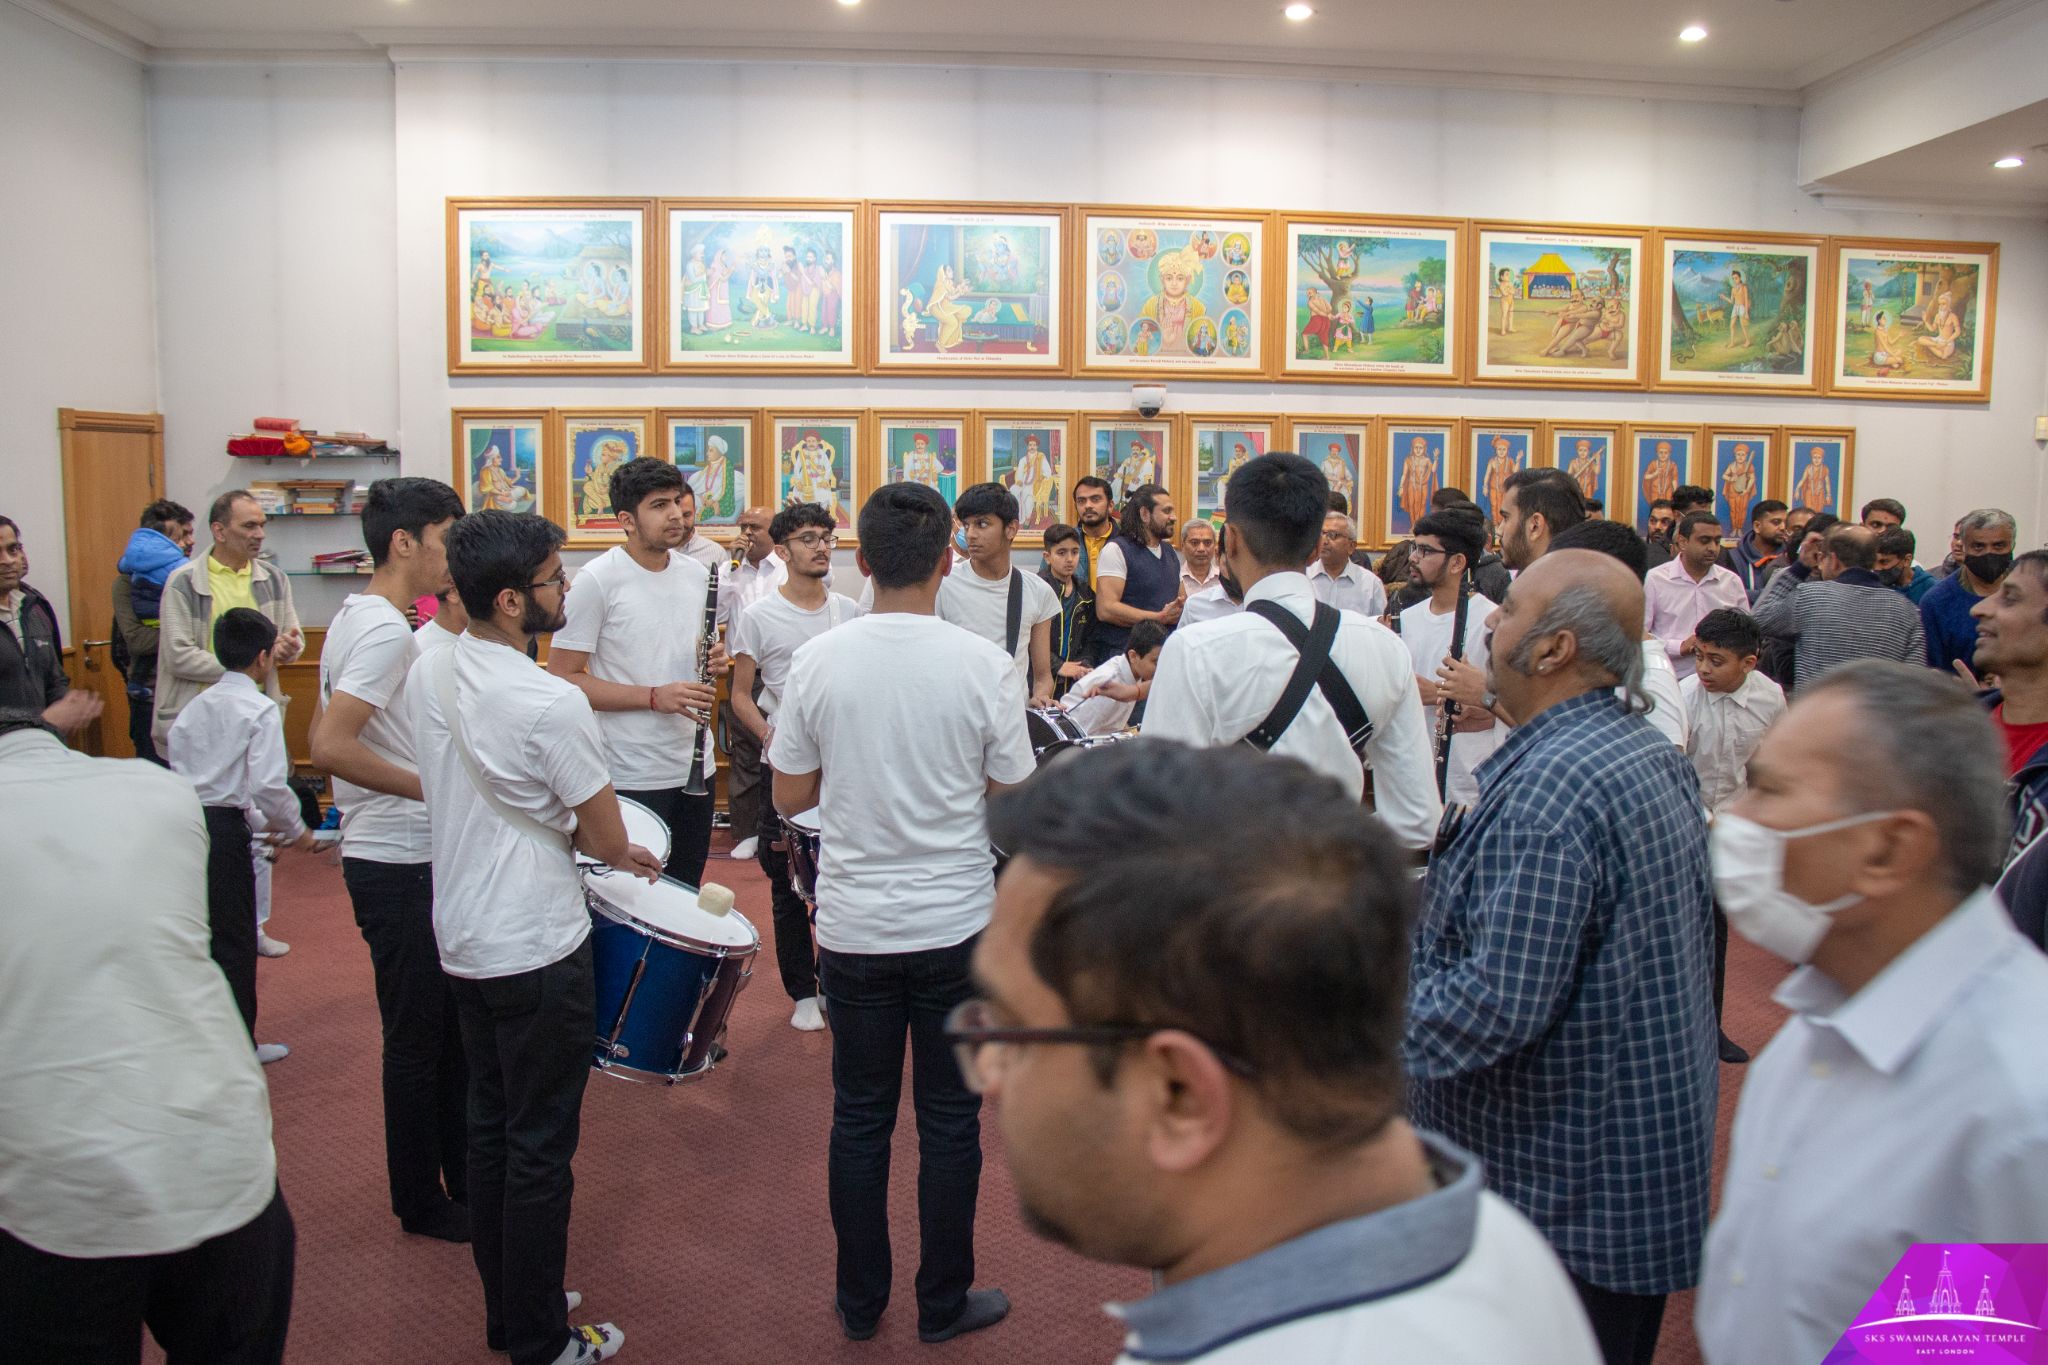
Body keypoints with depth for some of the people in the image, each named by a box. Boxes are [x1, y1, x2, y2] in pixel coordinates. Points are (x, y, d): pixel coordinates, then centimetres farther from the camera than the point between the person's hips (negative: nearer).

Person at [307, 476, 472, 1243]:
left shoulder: (355, 618, 11)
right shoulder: (387, 631, -20)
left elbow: (325, 737, 18)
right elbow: (328, 748, -30)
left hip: (401, 856, 10)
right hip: (402, 862, -10)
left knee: (447, 1027, 19)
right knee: (417, 1038, 4)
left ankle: (462, 1176, 32)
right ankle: (422, 1203, 20)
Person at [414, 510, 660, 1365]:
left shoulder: (429, 674, 0)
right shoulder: (552, 704, -24)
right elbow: (608, 840, -15)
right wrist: (604, 844, 7)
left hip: (462, 938, 8)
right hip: (537, 950, -8)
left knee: (489, 1128, 19)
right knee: (540, 1149, 5)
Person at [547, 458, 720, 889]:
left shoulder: (696, 574, 7)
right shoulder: (597, 580, -13)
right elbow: (562, 677, -14)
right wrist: (653, 697, -22)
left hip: (695, 767, 6)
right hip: (632, 779, -6)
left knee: (686, 896, 17)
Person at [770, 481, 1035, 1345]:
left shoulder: (817, 662, -8)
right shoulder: (983, 666, -13)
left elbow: (789, 796, -1)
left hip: (853, 926, 2)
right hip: (956, 925, -1)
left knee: (859, 1117, 16)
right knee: (949, 1121, 12)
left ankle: (859, 1305, 30)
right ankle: (943, 1305, 27)